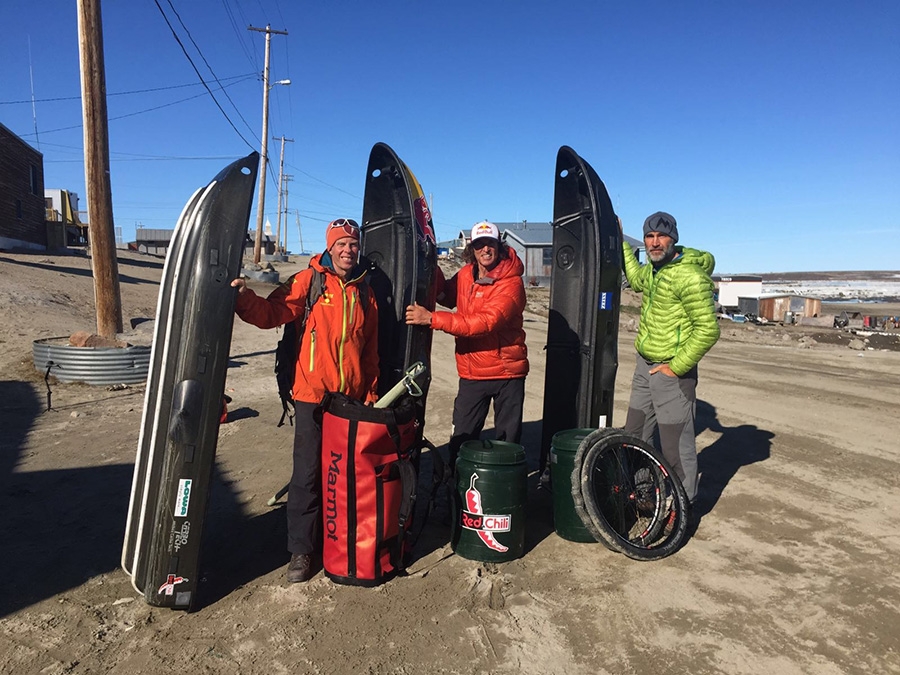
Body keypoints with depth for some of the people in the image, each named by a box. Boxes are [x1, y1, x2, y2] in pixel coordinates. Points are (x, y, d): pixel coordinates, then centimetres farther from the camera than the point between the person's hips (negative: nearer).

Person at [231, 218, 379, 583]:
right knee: (308, 474, -1)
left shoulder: (365, 294, 11)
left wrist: (371, 395, 13)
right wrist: (245, 298, -30)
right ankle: (301, 550, 14)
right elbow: (272, 313, -12)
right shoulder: (309, 281, -2)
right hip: (313, 396, -4)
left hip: (352, 400, 4)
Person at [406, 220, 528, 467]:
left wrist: (432, 319, -30)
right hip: (472, 373, 4)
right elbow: (447, 297, 21)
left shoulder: (511, 283, -16)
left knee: (508, 441, 11)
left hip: (507, 373, -4)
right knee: (461, 439, 10)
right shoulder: (466, 275, 2)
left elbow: (486, 322, -27)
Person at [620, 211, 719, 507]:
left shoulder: (690, 276, -19)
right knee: (634, 437, 18)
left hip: (671, 372, -9)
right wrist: (620, 242, 30)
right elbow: (637, 279, 34)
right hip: (644, 366, 9)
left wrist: (676, 367, -18)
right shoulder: (653, 268, 9)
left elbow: (708, 330, -22)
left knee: (675, 445, 0)